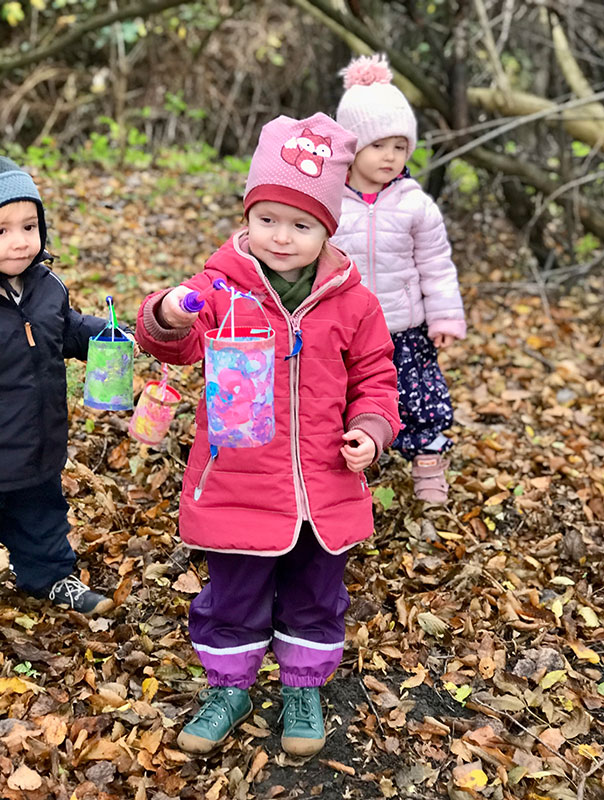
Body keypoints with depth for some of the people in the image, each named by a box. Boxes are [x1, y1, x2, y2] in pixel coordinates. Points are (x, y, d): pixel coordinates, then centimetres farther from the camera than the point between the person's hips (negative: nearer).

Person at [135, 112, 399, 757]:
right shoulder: (220, 286, -8)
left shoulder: (351, 303, -2)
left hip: (324, 490, 2)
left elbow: (374, 377, 7)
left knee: (314, 599, 19)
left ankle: (303, 689, 42)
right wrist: (168, 318, -43)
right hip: (235, 486, -1)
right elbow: (181, 343, -21)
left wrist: (370, 429, -10)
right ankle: (228, 688, 39)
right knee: (232, 599, 14)